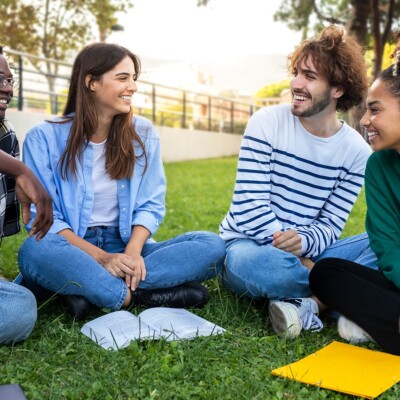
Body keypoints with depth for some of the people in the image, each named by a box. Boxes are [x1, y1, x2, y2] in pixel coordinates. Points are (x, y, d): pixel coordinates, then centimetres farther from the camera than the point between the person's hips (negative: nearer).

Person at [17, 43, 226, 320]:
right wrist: (101, 258, -21)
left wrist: (133, 251, -17)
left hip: (127, 247, 3)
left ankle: (88, 289, -25)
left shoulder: (143, 134, 6)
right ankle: (140, 297, -23)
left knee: (213, 245, -21)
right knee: (35, 250, -38)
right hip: (73, 250, -3)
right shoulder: (44, 138, -3)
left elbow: (151, 205, 4)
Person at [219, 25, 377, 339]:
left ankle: (310, 305, -28)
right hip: (250, 245, -3)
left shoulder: (357, 151, -2)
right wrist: (297, 261, -20)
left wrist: (302, 243, -27)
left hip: (306, 254, 3)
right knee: (249, 262, -39)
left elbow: (330, 225, -3)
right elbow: (249, 210, -15)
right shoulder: (267, 123, -10)